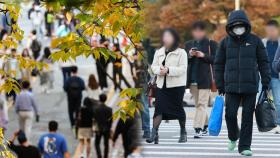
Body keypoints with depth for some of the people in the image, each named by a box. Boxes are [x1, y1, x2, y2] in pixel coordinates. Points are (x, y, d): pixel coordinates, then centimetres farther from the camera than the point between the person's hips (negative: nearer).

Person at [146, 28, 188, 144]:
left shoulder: (181, 52, -2)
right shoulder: (159, 52, 14)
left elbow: (182, 69, -10)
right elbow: (153, 66, 12)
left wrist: (168, 70, -22)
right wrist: (159, 69, -11)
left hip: (176, 85, -3)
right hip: (162, 85, 3)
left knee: (178, 108, 4)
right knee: (159, 108, -8)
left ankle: (183, 133, 19)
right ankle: (154, 133, -14)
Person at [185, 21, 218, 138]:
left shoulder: (211, 44, 1)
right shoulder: (188, 44, 14)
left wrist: (204, 56, -15)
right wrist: (189, 55, -7)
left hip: (205, 79, -5)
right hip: (192, 79, 5)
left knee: (202, 104, -11)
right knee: (198, 104, 11)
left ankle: (198, 128, -16)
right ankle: (205, 126, 23)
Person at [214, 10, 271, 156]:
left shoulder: (255, 40, 2)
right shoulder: (225, 42, 4)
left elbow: (263, 62, 6)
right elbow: (219, 64, 9)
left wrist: (266, 82, 1)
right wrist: (220, 85, 5)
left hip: (250, 86, 0)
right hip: (232, 86, 0)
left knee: (248, 116, 0)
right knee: (230, 114, -7)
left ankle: (244, 146, 9)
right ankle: (233, 137, 22)